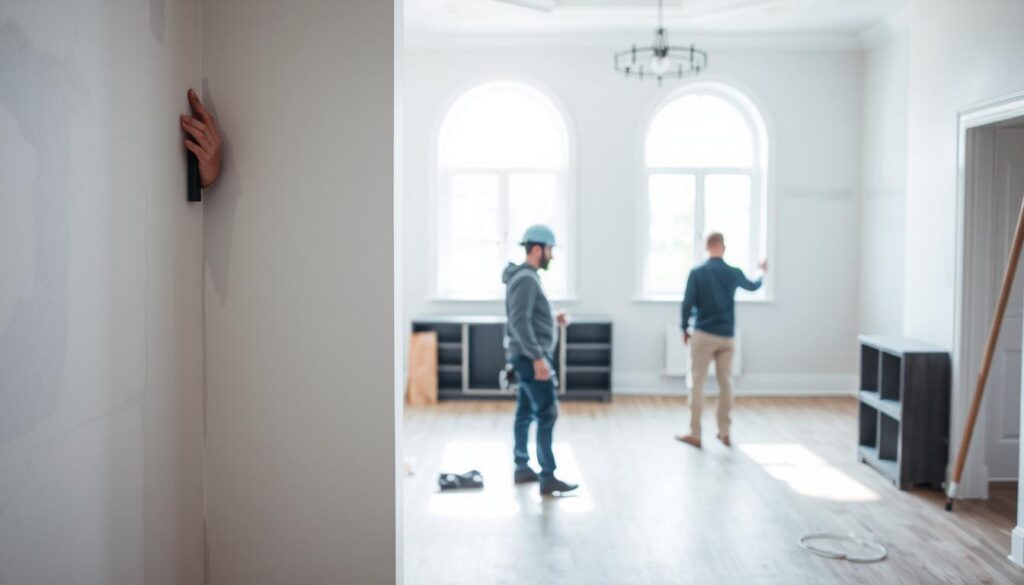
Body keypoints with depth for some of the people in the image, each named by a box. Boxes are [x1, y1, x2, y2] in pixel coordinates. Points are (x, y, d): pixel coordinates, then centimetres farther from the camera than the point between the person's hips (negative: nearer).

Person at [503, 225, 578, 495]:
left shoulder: (527, 277, 15)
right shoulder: (525, 279, -17)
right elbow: (519, 322, -24)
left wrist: (553, 318, 10)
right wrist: (538, 357, -26)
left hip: (530, 356, 11)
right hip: (531, 356, -11)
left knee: (526, 413, 13)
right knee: (547, 414, -10)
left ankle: (522, 468, 21)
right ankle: (548, 477, -7)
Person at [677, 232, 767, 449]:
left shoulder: (697, 273, -7)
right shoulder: (734, 273, 2)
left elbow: (687, 304, -8)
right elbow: (752, 286, 23)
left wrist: (685, 329, 6)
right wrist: (763, 273, 44)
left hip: (703, 334, -3)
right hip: (726, 336, 3)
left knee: (697, 383, 1)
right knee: (725, 383, 11)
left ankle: (695, 434, 2)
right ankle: (724, 433, 17)